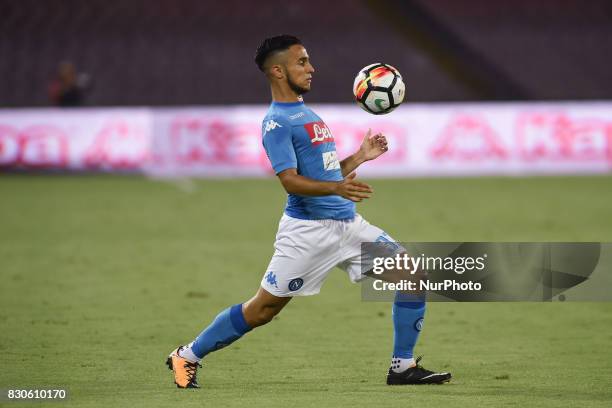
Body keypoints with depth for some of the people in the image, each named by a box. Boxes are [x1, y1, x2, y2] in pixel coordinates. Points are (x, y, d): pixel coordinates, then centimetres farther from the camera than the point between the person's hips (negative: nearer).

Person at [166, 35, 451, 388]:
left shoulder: (307, 114, 19)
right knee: (263, 309, -1)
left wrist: (360, 157, 14)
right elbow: (291, 180, -21)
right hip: (308, 229, -8)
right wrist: (337, 187, -34)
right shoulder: (277, 122, -10)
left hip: (348, 223, 8)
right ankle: (188, 356, 16)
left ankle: (403, 367, 5)